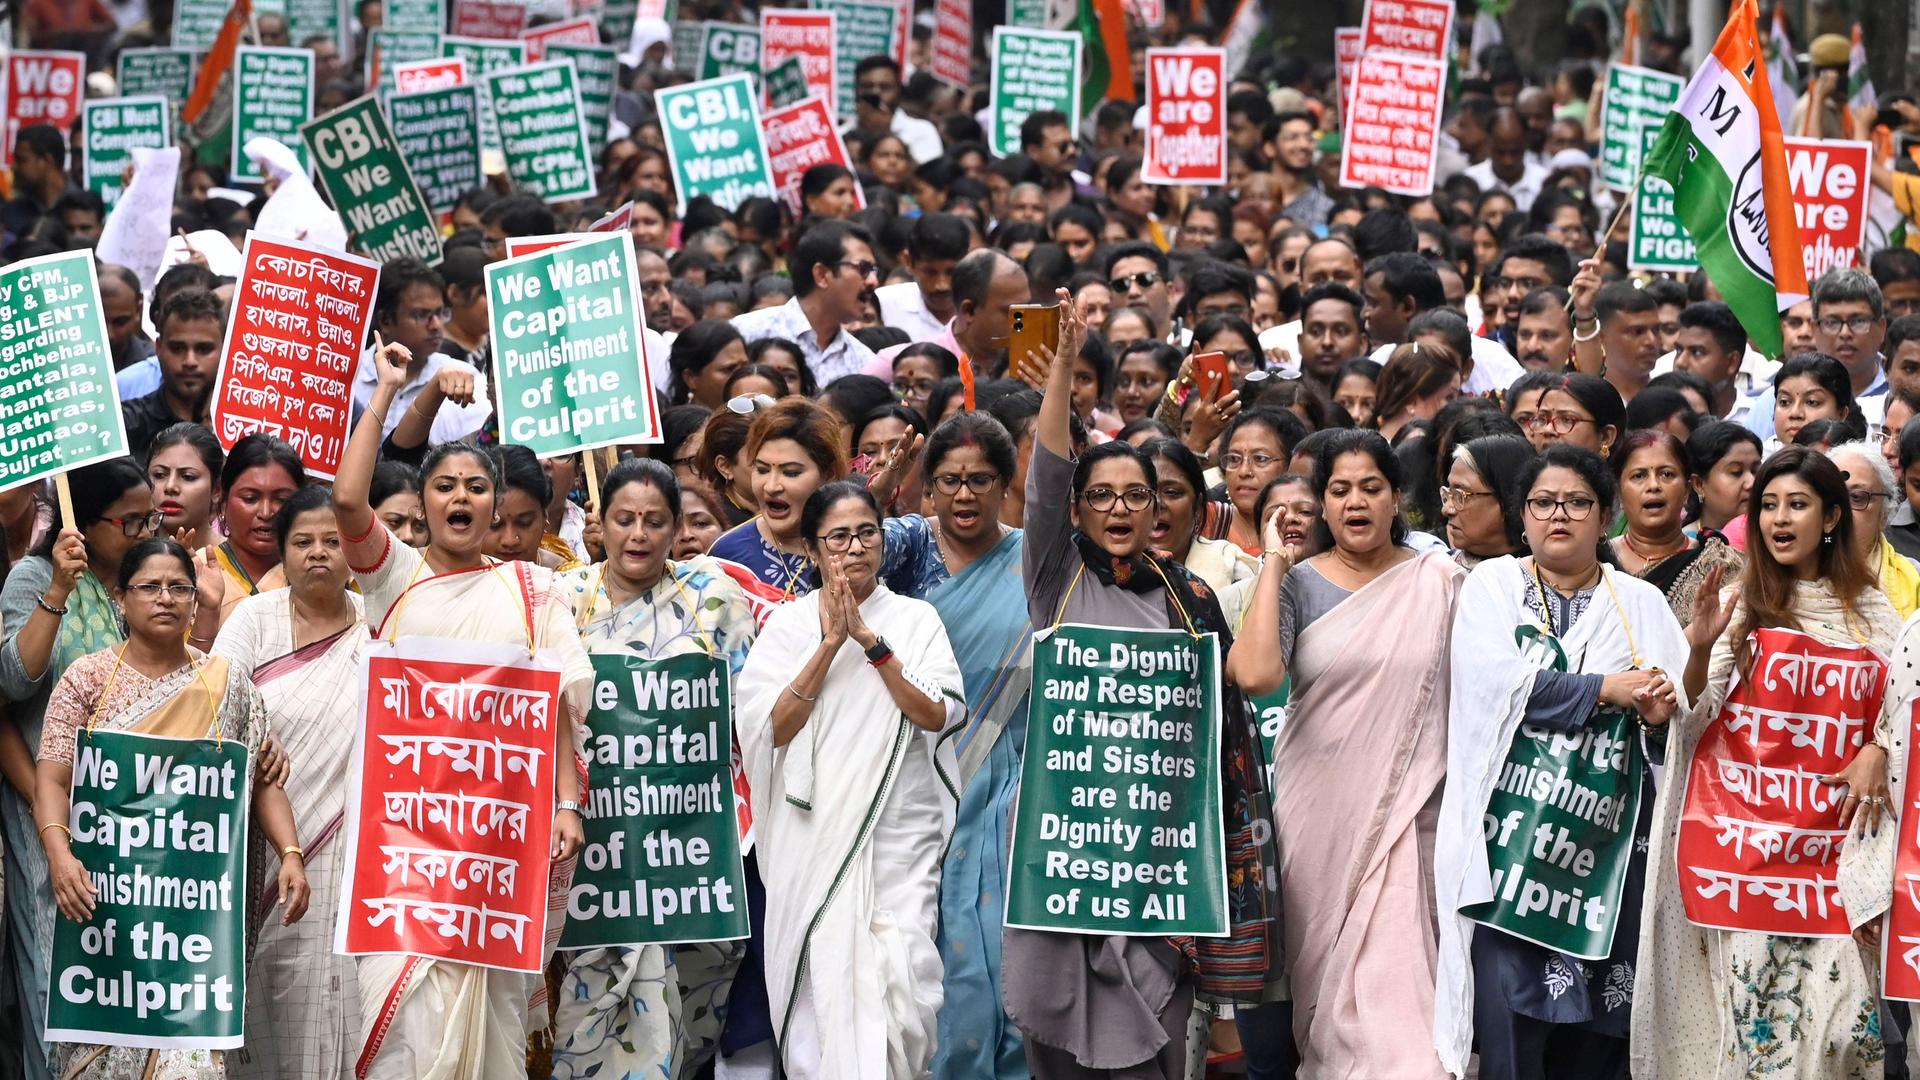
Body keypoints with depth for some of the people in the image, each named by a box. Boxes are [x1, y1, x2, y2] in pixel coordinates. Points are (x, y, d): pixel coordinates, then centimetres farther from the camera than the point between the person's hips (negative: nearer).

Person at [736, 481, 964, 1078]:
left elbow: (936, 716, -6)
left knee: (898, 979, -13)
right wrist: (831, 642, -11)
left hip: (898, 831, 0)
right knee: (819, 979, -1)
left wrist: (870, 639, -12)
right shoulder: (788, 625, 6)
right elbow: (773, 727, -5)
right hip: (814, 833, 0)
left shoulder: (915, 619, 7)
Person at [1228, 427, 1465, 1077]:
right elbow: (1255, 675, -16)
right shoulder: (1296, 584, 2)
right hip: (1320, 805, 0)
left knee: (1396, 969, -10)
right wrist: (1273, 564, -10)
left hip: (1407, 807, 0)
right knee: (1327, 968, 3)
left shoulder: (1440, 582, 5)